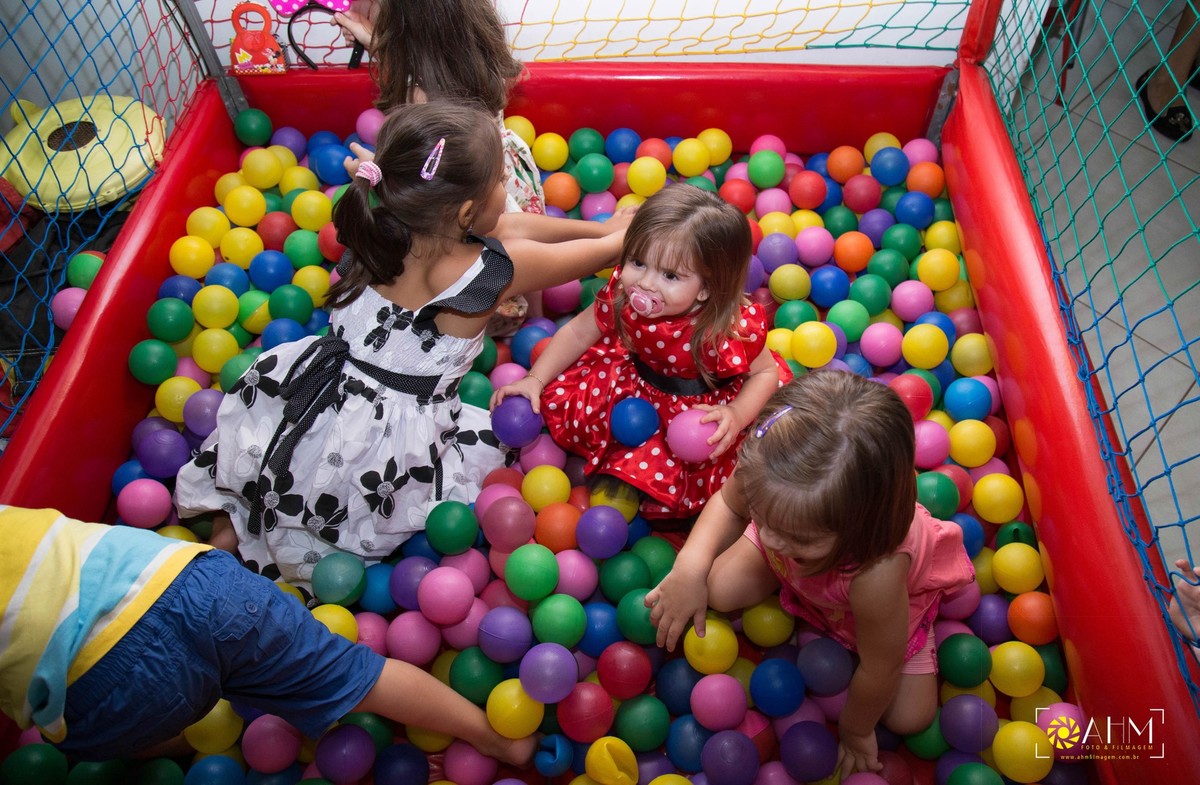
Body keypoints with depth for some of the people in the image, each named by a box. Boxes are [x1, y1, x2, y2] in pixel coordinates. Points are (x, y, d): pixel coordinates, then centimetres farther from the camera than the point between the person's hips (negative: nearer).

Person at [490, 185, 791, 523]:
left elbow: (766, 372, -15)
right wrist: (535, 379, -12)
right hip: (635, 382, 5)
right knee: (557, 399, -2)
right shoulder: (622, 292, -21)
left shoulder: (735, 328, -33)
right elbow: (578, 332, -5)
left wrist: (736, 415, -33)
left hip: (701, 409, -4)